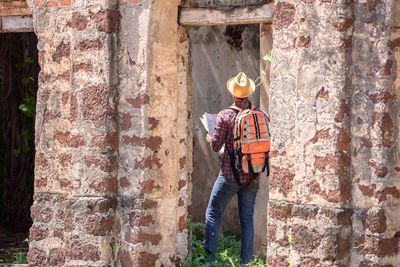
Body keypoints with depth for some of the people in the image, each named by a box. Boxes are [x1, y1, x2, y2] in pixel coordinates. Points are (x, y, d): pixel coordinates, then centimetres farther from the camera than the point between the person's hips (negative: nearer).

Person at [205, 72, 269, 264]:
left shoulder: (225, 115, -10)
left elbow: (216, 146, -7)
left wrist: (210, 139, 15)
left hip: (230, 175, -4)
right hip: (253, 176, 4)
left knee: (213, 213, 7)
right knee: (247, 218, 11)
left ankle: (209, 255, -1)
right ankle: (246, 260, 8)